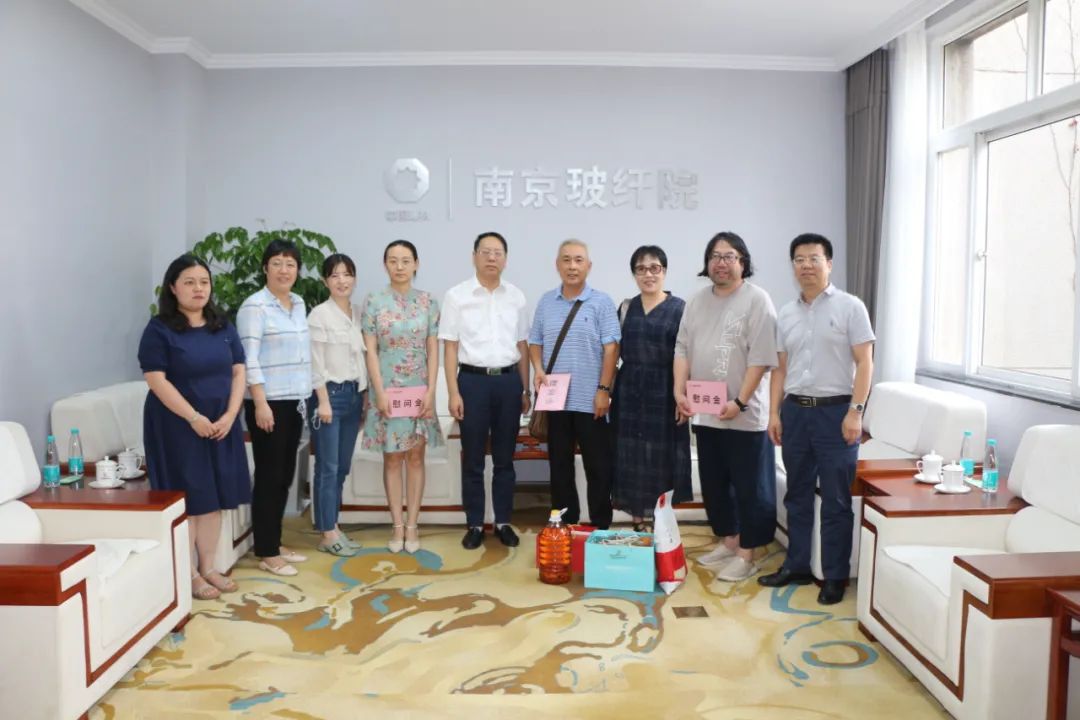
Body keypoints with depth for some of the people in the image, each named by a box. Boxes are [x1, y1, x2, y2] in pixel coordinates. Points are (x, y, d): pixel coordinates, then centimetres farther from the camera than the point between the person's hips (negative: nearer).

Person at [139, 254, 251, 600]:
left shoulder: (223, 326, 8)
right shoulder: (159, 330, -7)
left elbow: (238, 372, 6)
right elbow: (157, 381, -14)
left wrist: (229, 415, -7)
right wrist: (194, 418, -19)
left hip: (221, 425, 5)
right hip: (177, 426, -5)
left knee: (215, 497, 9)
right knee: (186, 499, 1)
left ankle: (208, 567, 21)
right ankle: (189, 574, 12)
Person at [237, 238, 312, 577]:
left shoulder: (299, 304, 12)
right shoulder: (254, 306, -10)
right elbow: (249, 359, -15)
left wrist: (306, 397, 14)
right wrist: (260, 403, -21)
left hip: (295, 402, 7)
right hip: (269, 403, -7)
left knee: (285, 476, 13)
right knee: (269, 476, 0)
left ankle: (275, 544, 24)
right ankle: (265, 553, 10)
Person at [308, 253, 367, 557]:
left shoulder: (359, 313, 10)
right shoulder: (319, 314, -7)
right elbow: (316, 362, -10)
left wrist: (365, 395, 10)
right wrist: (323, 401, -14)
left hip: (354, 393, 6)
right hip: (330, 393, -6)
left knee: (343, 467, 11)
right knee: (328, 467, -1)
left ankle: (333, 526, 21)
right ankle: (327, 534, 6)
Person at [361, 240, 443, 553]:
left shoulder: (427, 302, 2)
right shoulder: (373, 301, -2)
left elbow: (433, 349, 1)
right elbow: (370, 350, -4)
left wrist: (430, 391, -7)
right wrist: (380, 393, -11)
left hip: (419, 389, 1)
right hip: (388, 389, -1)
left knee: (416, 456, 5)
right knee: (392, 457, 5)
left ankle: (412, 525, 14)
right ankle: (398, 526, 14)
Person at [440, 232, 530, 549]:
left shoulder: (516, 296, 7)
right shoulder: (457, 295, -2)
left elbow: (522, 346, 11)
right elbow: (450, 348, -3)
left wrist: (525, 389, 9)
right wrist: (453, 393, -8)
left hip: (508, 381, 3)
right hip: (473, 380, -2)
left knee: (504, 458, 10)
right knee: (473, 459, 5)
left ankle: (503, 523, 22)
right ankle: (474, 525, 17)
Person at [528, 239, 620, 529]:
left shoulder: (601, 302, -3)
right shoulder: (546, 302, 8)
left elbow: (611, 348, -7)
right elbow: (535, 342, 14)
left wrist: (603, 389, -12)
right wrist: (538, 370, -4)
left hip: (590, 400, -3)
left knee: (598, 468, 4)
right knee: (559, 467, 12)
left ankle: (601, 527, 17)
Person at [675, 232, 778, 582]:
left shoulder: (756, 300, -8)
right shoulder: (697, 301, 11)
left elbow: (761, 357, -15)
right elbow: (682, 348, 10)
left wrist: (740, 402, -19)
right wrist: (679, 391, -2)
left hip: (744, 414, -6)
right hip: (705, 412, 7)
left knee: (749, 486, 3)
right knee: (713, 483, 16)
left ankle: (746, 554, 14)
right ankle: (728, 542, 31)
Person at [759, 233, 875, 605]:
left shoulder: (850, 307, -3)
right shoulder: (786, 314, 11)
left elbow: (864, 362, -7)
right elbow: (781, 368, 12)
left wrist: (855, 411, -14)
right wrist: (775, 413, 5)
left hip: (835, 411, -5)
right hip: (795, 410, 5)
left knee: (836, 500, 2)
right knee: (797, 495, 13)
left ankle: (835, 576, 13)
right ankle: (796, 566, 24)